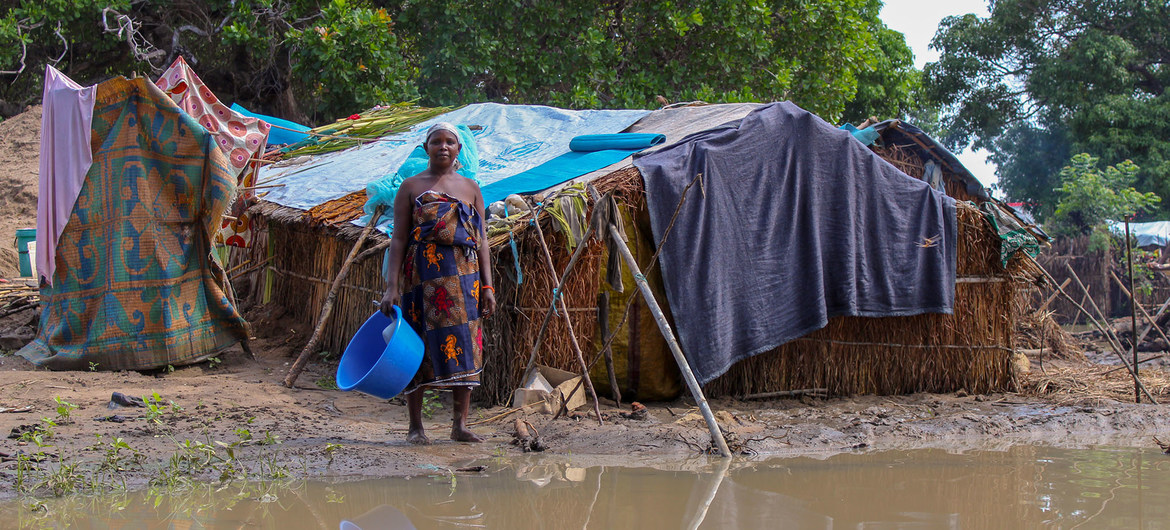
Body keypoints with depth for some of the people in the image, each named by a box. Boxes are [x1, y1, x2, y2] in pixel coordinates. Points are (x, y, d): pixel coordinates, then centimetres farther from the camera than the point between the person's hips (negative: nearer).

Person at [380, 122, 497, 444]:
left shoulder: (470, 188, 14)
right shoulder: (411, 187, 7)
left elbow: (482, 240, 12)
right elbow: (398, 239, 2)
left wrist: (487, 286, 4)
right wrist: (392, 287, -7)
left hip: (463, 275, 2)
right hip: (422, 272, -2)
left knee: (464, 345, -2)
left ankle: (460, 424, 3)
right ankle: (416, 426, 3)